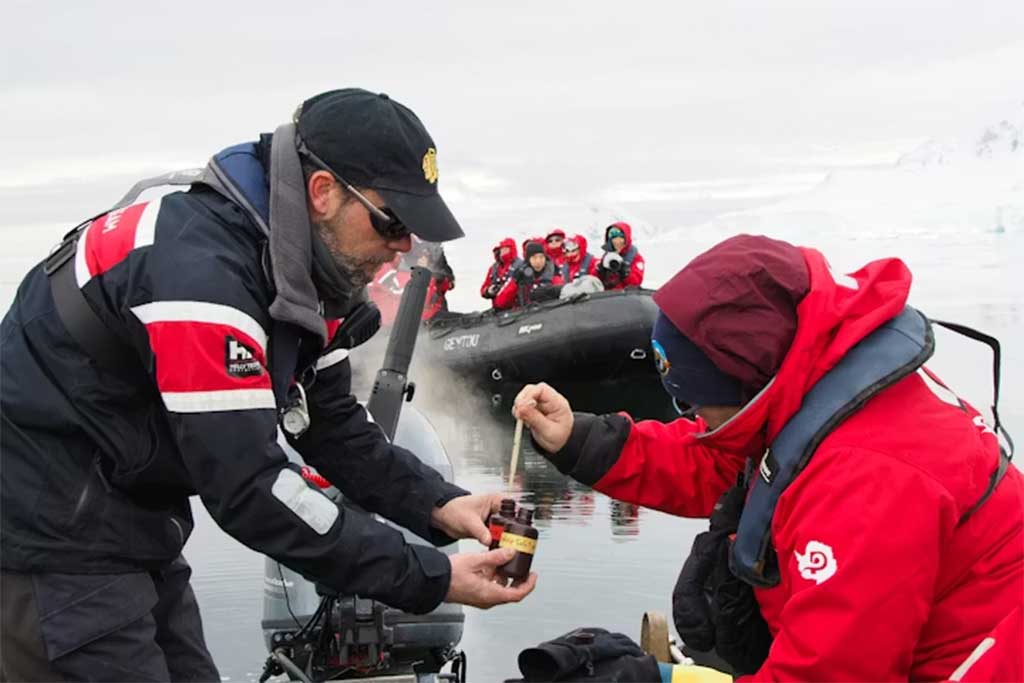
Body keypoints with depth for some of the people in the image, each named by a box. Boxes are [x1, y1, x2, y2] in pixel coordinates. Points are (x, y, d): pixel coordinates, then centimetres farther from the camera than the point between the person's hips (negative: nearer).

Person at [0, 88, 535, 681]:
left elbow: (337, 431, 7)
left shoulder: (300, 271, 1)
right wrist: (430, 580, -26)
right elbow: (249, 490, -30)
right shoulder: (200, 272, -29)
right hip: (53, 538, -9)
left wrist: (439, 505, -9)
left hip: (133, 526, 9)